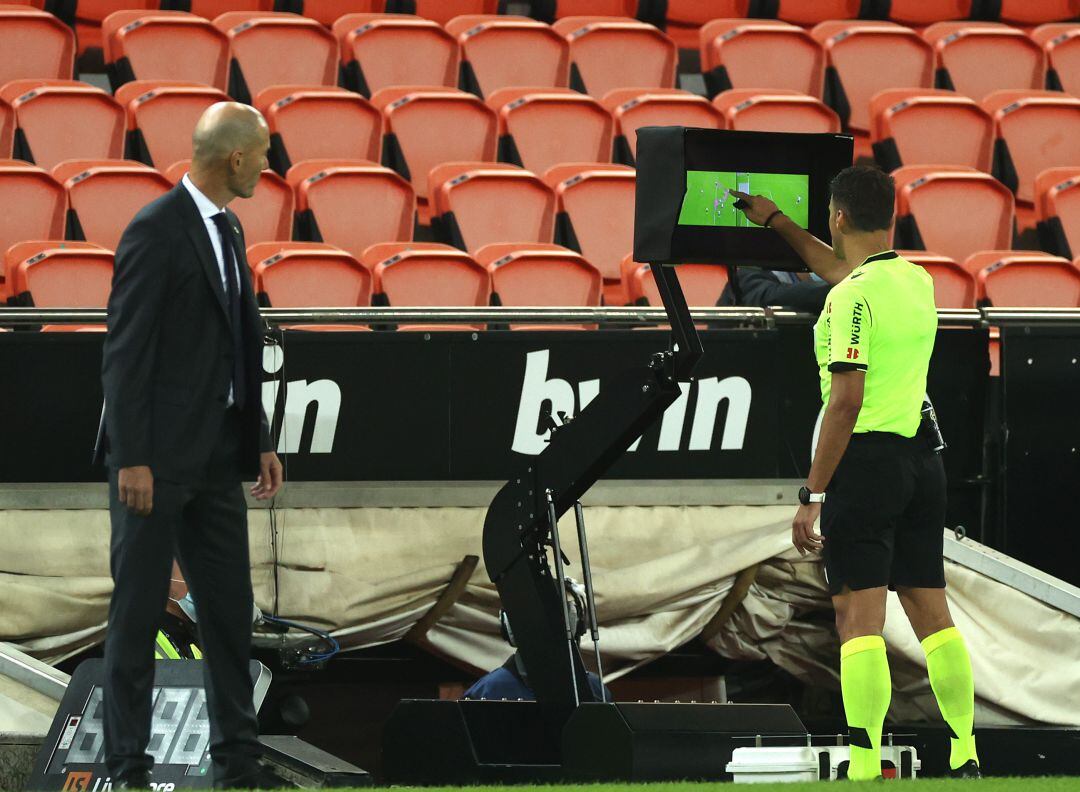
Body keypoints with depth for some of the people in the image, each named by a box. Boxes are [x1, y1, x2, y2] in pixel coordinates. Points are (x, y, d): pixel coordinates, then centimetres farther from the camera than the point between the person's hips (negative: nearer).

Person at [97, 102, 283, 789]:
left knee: (230, 609, 10)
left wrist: (260, 440, 16)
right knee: (138, 612, -1)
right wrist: (132, 459, -19)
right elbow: (125, 352, -16)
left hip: (217, 458, 8)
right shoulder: (156, 231, -14)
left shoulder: (228, 230, 13)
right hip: (158, 458, -8)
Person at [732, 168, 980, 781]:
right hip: (922, 458, 8)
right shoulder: (918, 281, 11)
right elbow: (840, 268, 34)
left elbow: (846, 402, -19)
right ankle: (966, 758, 11)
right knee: (932, 611, 12)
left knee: (860, 618, -7)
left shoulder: (853, 296, -14)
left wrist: (813, 495, -16)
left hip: (866, 457, -8)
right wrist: (775, 221, 48)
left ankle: (865, 769, -13)